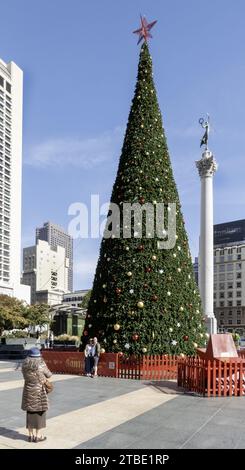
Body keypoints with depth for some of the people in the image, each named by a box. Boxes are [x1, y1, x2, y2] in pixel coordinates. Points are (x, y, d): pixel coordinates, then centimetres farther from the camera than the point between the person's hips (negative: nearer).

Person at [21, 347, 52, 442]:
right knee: (39, 413, 5)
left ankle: (30, 435, 18)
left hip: (28, 391, 5)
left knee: (30, 413, 12)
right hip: (39, 392, -5)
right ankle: (38, 436, 9)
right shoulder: (41, 364, -14)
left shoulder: (25, 364, 0)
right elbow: (49, 374, -2)